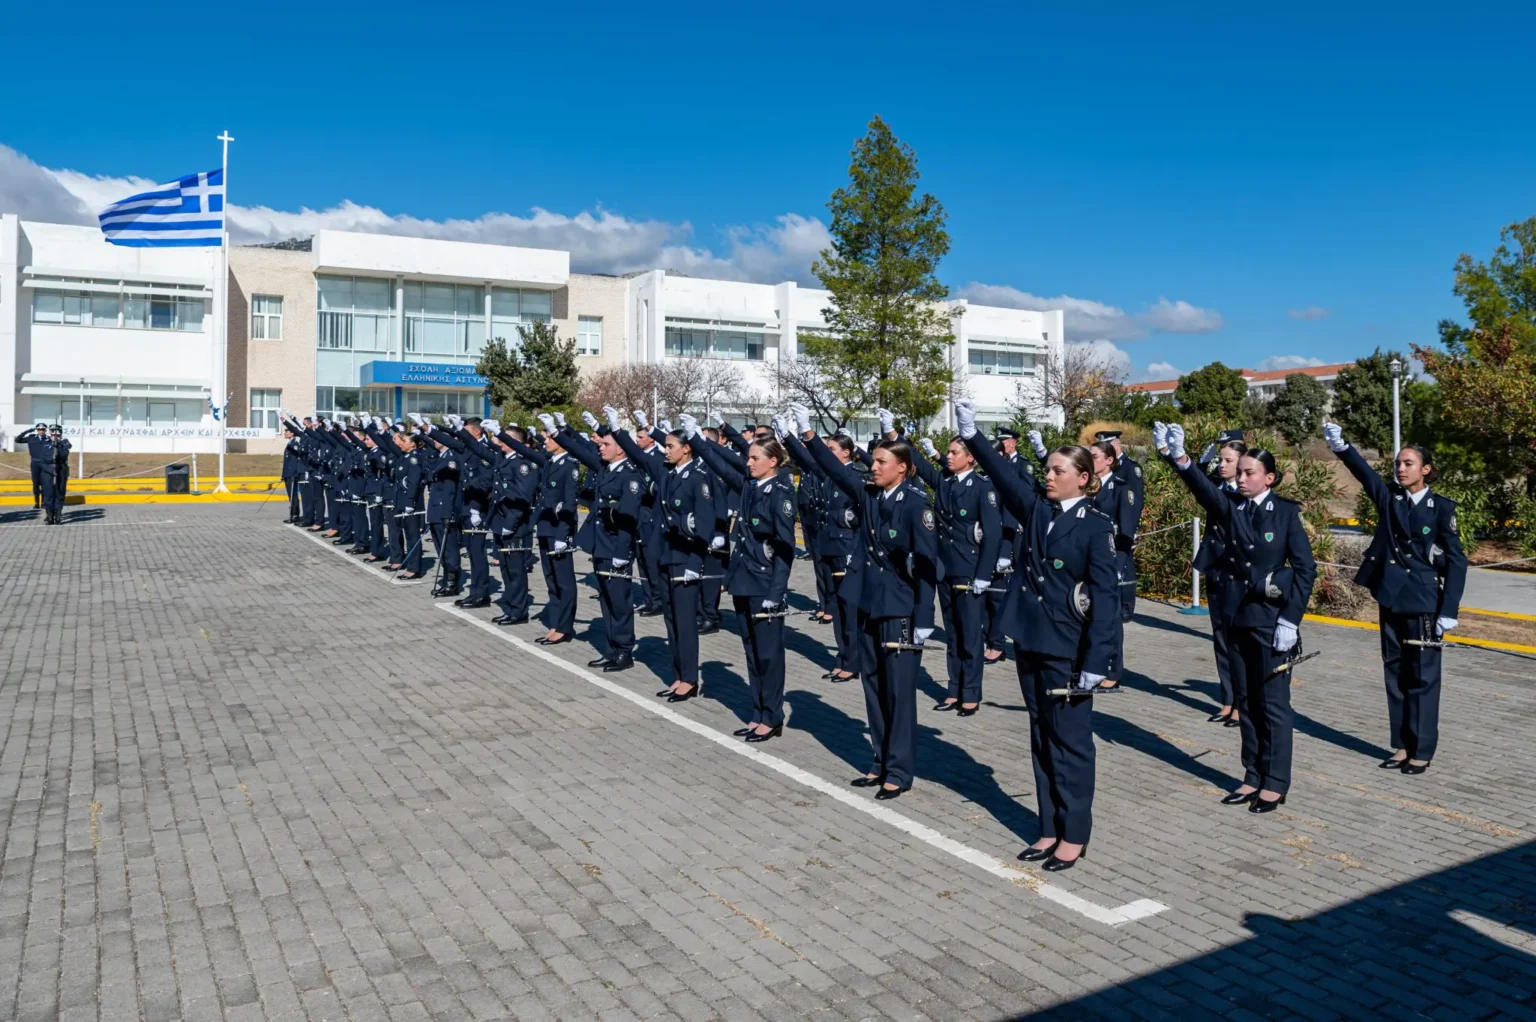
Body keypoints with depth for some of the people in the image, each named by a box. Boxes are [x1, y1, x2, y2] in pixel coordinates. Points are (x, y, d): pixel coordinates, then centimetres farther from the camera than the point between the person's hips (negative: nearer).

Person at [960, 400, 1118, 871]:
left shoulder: (1095, 526, -10)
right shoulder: (1035, 508, 6)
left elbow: (1104, 597, -13)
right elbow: (1003, 474, -1)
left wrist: (1096, 660, -17)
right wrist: (971, 434, -15)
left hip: (1067, 649, -6)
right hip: (1030, 641, 6)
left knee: (1070, 741, 4)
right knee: (1041, 739, 14)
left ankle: (1074, 835, 17)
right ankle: (1050, 828, 25)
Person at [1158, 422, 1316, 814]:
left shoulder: (1286, 513, -5)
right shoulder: (1231, 509, 4)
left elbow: (1305, 569, -6)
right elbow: (1203, 488, -16)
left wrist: (1291, 619, -13)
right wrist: (1177, 457, -35)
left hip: (1271, 619, -4)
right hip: (1237, 616, 4)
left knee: (1272, 703, 2)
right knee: (1245, 701, 12)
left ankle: (1275, 784, 13)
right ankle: (1253, 777, 23)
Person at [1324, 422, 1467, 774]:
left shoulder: (1441, 507, -5)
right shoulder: (1389, 498, 4)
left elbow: (1456, 560, -6)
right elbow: (1365, 473, -15)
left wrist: (1449, 611, -10)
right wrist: (1341, 447, -35)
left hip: (1424, 604, -4)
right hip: (1390, 599, 4)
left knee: (1423, 677, 2)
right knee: (1395, 675, 10)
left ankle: (1421, 751, 12)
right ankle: (1402, 745, 20)